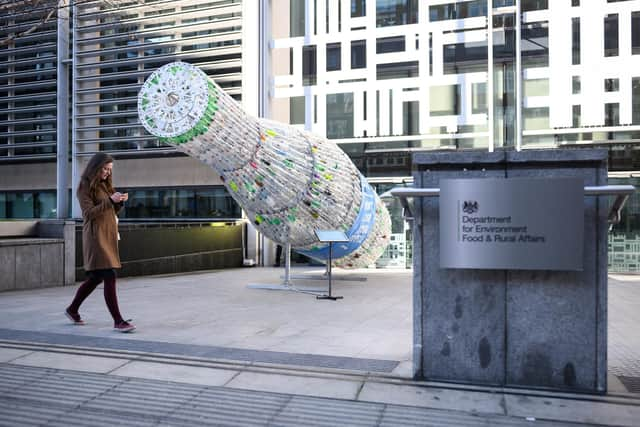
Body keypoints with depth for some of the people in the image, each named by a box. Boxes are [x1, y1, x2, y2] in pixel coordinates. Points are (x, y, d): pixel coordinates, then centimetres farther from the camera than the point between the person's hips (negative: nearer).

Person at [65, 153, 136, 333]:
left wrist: (119, 201, 0)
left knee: (96, 277, 17)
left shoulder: (105, 185, 16)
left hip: (108, 235, 9)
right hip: (96, 235, -9)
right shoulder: (85, 186, -7)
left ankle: (72, 309, 35)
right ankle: (118, 321, -12)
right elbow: (89, 213, -15)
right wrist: (110, 200, -21)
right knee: (109, 277, -13)